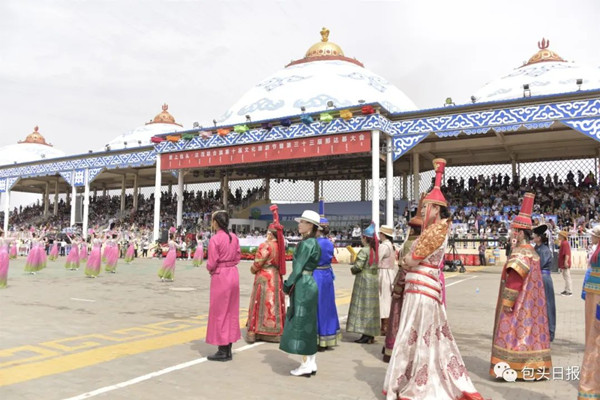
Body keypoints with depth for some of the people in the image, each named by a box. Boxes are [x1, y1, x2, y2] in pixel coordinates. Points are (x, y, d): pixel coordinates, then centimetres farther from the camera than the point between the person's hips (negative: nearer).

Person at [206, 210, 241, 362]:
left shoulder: (214, 239, -15)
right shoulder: (234, 238, 5)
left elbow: (212, 263, -14)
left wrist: (209, 269, 6)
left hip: (220, 276, -7)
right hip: (233, 274, 7)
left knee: (219, 312, 3)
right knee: (231, 311, 13)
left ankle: (223, 352, 9)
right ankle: (228, 350, 21)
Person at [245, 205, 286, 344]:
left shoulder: (265, 246, -16)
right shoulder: (280, 245, 1)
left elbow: (257, 264, -13)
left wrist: (252, 270, 8)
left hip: (264, 278, -6)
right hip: (276, 277, 6)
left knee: (263, 303, 0)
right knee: (274, 303, 9)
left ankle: (255, 332, 6)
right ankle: (275, 331, 15)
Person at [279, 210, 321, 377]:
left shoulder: (306, 243, -15)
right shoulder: (314, 243, 12)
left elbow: (298, 267, -18)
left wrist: (288, 285, -10)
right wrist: (292, 285, 14)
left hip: (302, 285, -9)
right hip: (310, 283, 9)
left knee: (300, 324, -2)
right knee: (308, 325, 13)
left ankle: (306, 364, 5)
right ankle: (312, 363, 20)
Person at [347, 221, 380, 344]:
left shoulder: (364, 250, -15)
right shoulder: (375, 250, 7)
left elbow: (358, 266, -18)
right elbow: (375, 265, 6)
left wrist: (352, 270, 0)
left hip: (364, 280, -8)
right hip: (374, 279, 8)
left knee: (363, 306, -2)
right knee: (371, 306, 12)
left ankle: (365, 335, -2)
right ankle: (371, 334, 17)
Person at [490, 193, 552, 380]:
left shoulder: (520, 253, -20)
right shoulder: (531, 251, 11)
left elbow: (514, 281, -23)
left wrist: (507, 302, -17)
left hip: (519, 304, -9)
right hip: (528, 303, 9)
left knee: (513, 332, -3)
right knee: (527, 331, 13)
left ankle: (512, 367, 2)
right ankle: (531, 368, 21)